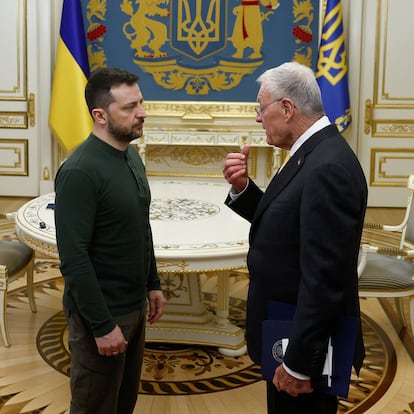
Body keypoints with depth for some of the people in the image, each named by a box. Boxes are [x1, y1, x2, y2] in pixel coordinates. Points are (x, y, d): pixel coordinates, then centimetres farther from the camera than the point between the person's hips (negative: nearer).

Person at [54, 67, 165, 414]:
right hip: (102, 313, -8)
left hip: (134, 306, 8)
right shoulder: (80, 172, -22)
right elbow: (73, 258, -24)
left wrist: (152, 284, 15)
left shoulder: (132, 157, 5)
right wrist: (102, 325, -22)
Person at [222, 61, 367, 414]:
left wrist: (298, 363, -23)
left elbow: (324, 279, -28)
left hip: (305, 342, -9)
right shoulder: (315, 153, 5)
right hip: (291, 331, 9)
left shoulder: (328, 168, -26)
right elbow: (281, 222, 12)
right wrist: (242, 189, -5)